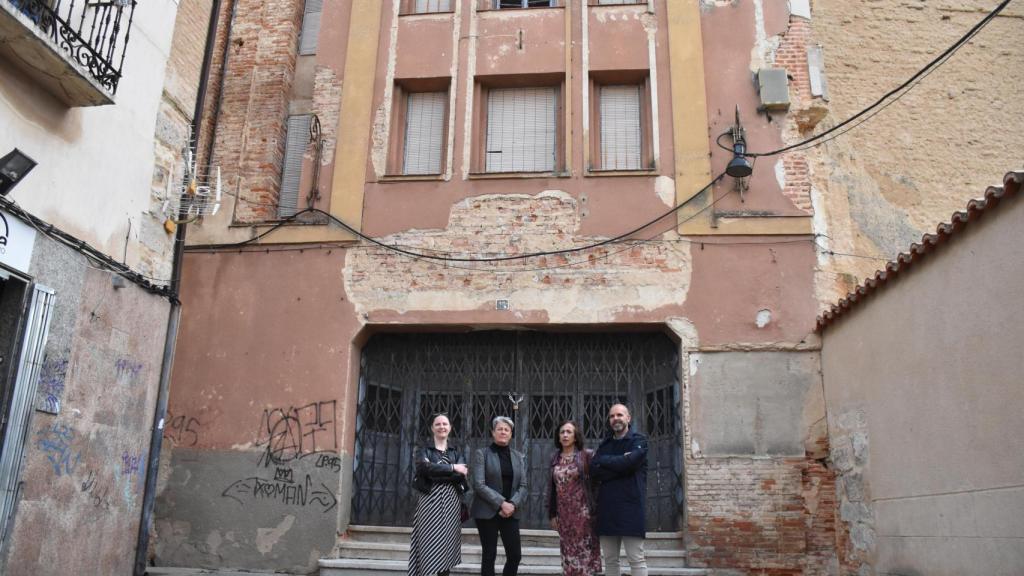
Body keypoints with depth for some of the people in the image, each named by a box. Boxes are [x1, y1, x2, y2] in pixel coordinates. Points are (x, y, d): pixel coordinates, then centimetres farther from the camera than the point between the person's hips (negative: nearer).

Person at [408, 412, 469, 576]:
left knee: (447, 546, 1)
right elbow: (426, 468, -14)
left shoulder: (456, 452, 14)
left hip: (451, 503, 2)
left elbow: (462, 475, -3)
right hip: (430, 502, -2)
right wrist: (452, 468, -12)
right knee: (429, 545, -7)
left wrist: (436, 475, -12)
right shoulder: (424, 451, 7)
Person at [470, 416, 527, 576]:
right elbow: (479, 485, -10)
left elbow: (523, 486, 5)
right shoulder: (482, 453, -1)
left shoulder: (518, 456, 11)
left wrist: (512, 504, -13)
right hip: (487, 512, -3)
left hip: (510, 512, 4)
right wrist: (501, 503, -17)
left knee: (515, 555, 0)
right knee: (489, 555, 1)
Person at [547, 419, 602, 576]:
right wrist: (553, 514, 11)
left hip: (582, 512, -4)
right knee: (568, 553, 8)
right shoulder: (555, 459, 9)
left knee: (584, 552, -2)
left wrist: (594, 510, -10)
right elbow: (552, 488, 12)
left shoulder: (586, 455, -5)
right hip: (564, 514, 4)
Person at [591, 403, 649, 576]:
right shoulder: (605, 444, 17)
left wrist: (603, 460, -1)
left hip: (630, 508, -5)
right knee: (610, 560, 10)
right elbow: (593, 471, 1)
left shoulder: (639, 440, 2)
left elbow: (629, 463, -16)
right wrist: (619, 463, -11)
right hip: (607, 508, 5)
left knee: (636, 559, -4)